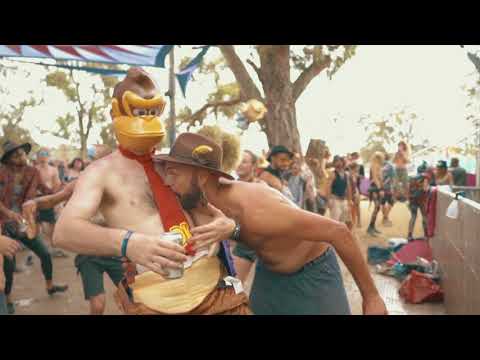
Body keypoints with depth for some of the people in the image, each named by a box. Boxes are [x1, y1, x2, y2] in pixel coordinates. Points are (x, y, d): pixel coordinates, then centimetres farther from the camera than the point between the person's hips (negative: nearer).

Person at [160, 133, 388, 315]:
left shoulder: (256, 212, -40)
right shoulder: (207, 202, -16)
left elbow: (338, 231, -35)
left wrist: (371, 296, -26)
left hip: (312, 275, -6)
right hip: (269, 273, 6)